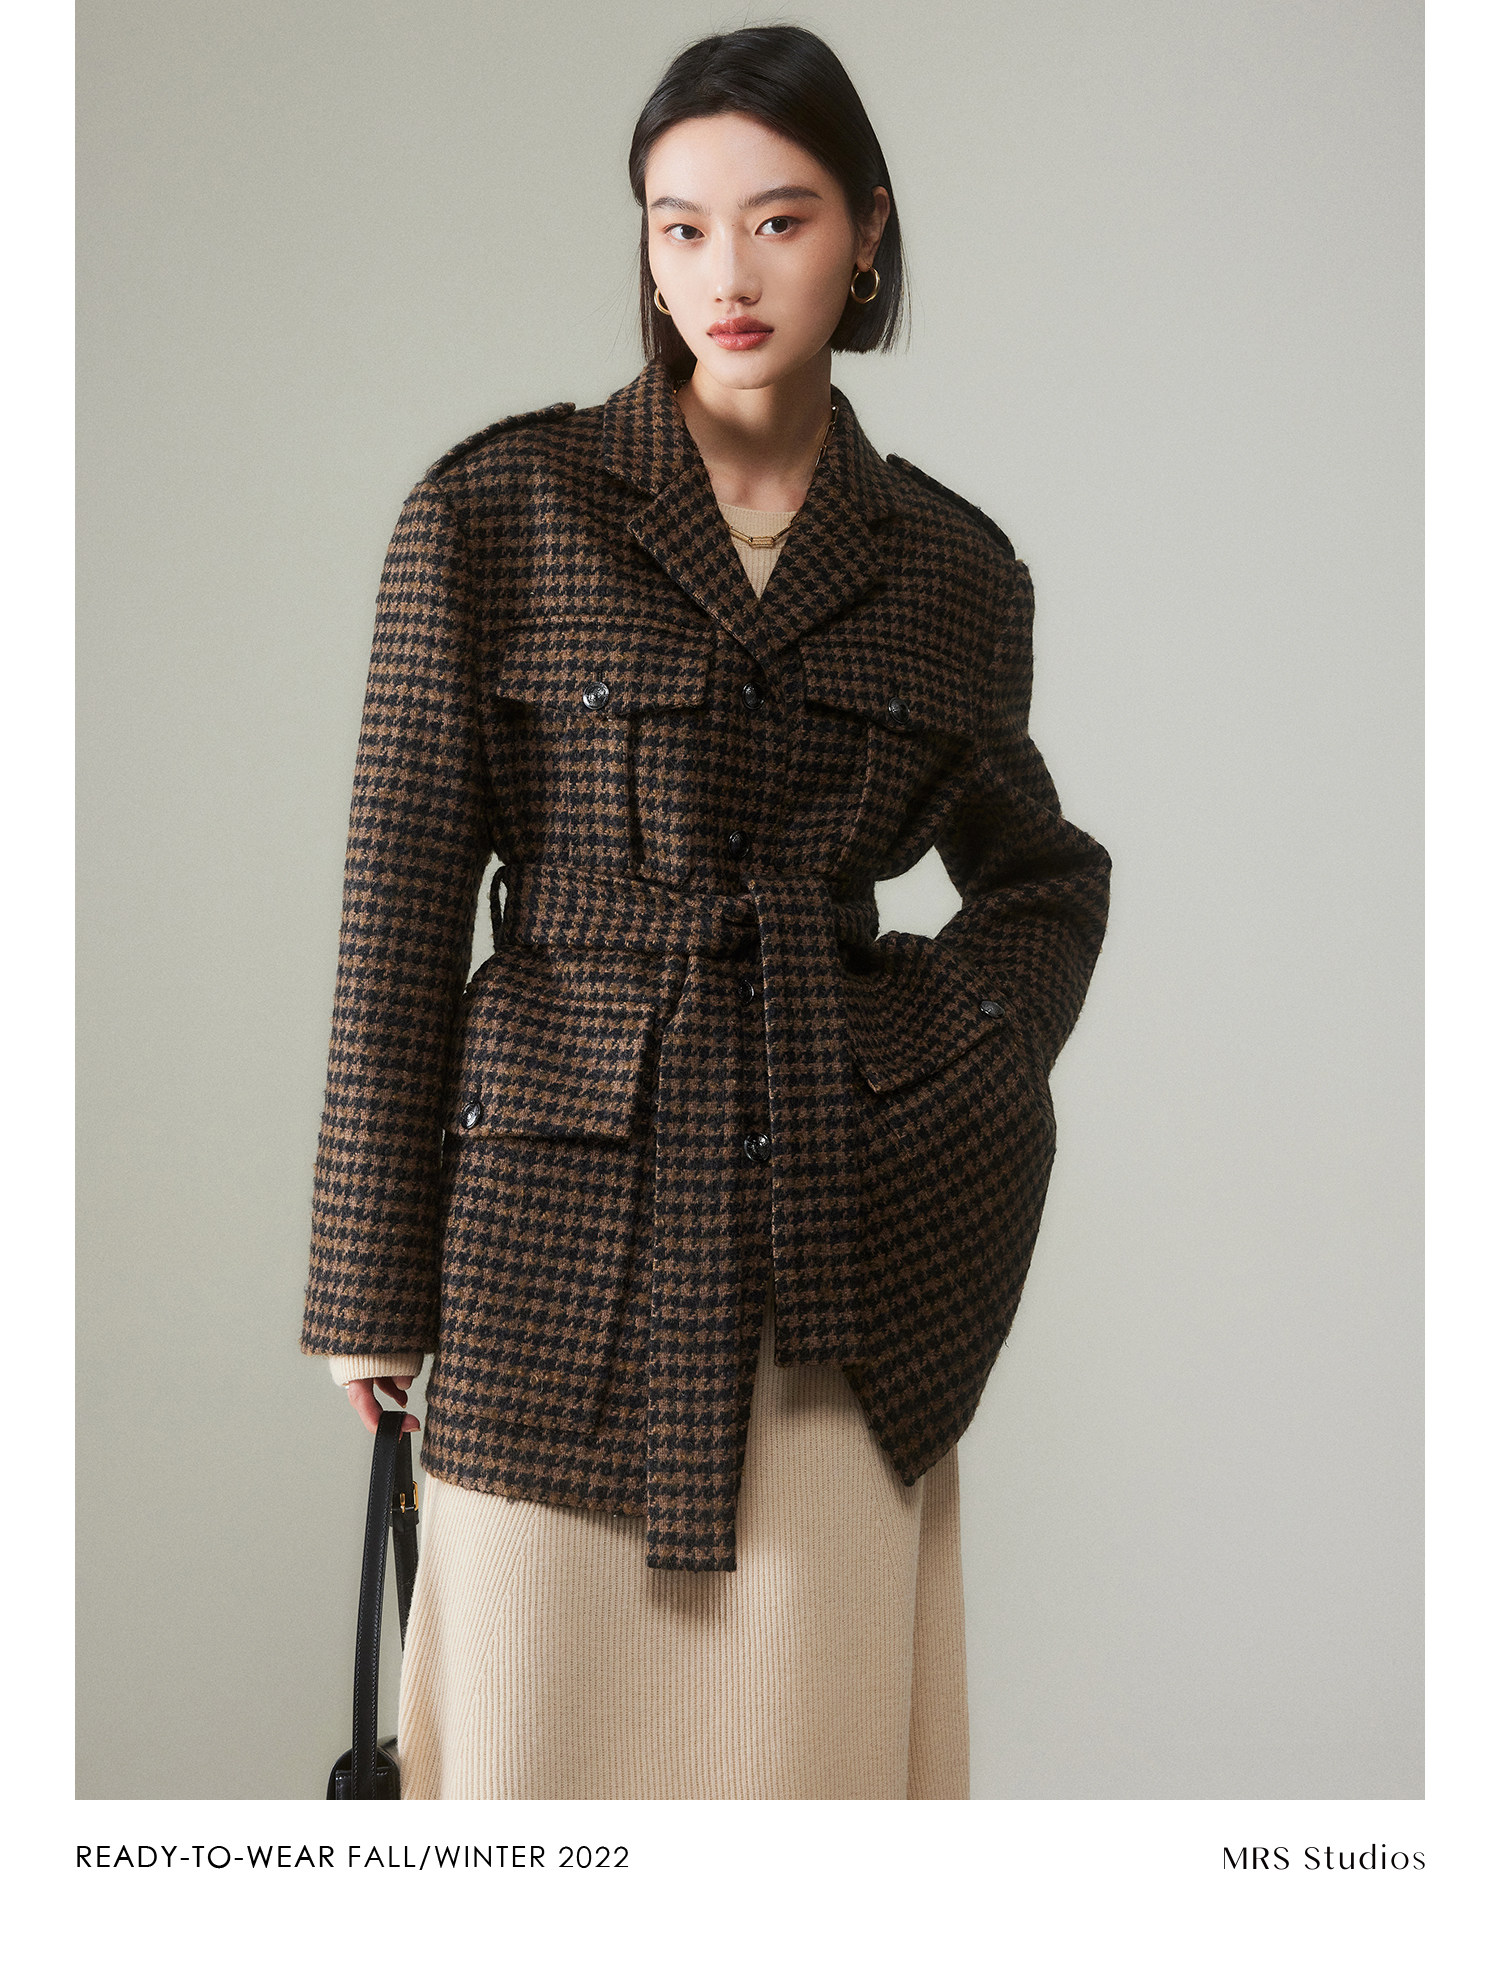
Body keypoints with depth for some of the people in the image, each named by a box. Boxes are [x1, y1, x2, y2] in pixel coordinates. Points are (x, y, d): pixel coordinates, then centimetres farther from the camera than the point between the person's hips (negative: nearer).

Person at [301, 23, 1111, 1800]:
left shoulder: (953, 570, 6)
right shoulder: (493, 515, -3)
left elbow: (1046, 876, 21)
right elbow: (399, 903, -3)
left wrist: (970, 1068, 2)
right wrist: (369, 1285, -2)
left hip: (851, 1261, 2)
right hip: (565, 1219, -2)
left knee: (815, 1724, 8)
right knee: (545, 1723, 5)